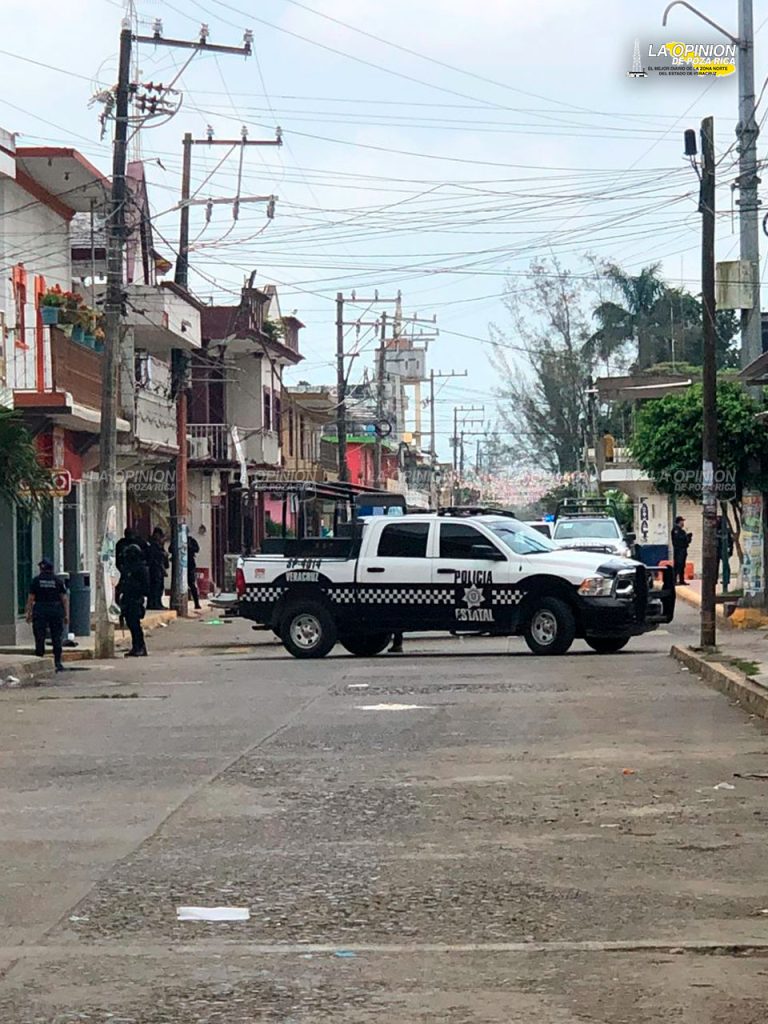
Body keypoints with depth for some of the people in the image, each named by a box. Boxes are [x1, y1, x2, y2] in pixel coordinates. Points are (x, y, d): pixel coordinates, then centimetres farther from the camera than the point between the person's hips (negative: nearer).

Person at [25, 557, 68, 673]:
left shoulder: (36, 581, -1)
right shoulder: (57, 581, 3)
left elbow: (31, 599, -3)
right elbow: (65, 599, 0)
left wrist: (29, 613, 4)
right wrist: (66, 614, 4)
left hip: (40, 611, -1)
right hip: (56, 611, 1)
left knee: (40, 638, 2)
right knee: (56, 638, 6)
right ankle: (58, 662, 4)